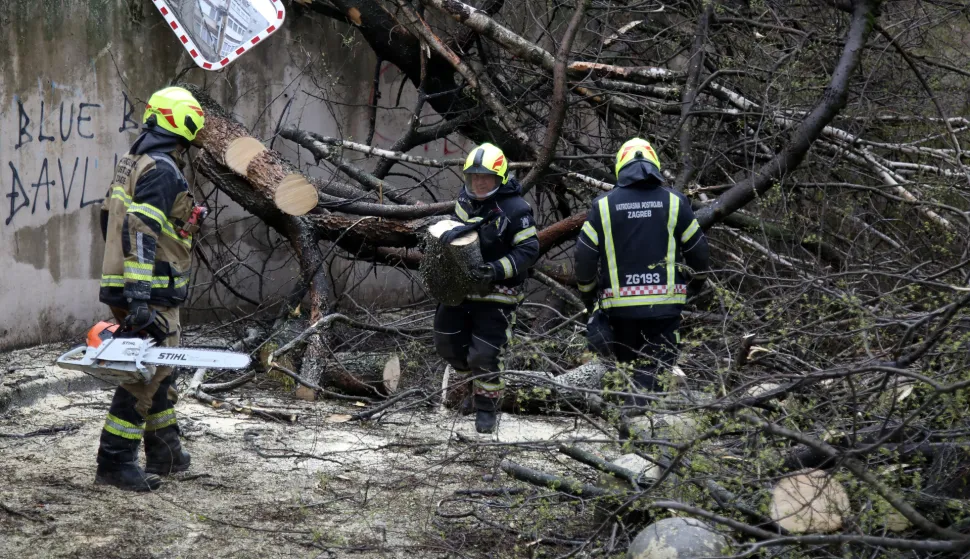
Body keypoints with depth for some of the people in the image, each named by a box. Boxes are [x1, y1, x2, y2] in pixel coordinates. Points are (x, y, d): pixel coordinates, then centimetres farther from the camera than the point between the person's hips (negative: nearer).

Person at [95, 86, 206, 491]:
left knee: (159, 370, 19)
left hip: (124, 287, 10)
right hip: (152, 296, -10)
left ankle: (164, 453, 28)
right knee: (145, 374, -6)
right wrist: (139, 298, -29)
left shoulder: (131, 162, 14)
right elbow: (140, 232, -25)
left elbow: (110, 219, 22)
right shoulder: (162, 171, -16)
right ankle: (115, 463, -4)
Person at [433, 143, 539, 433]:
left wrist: (497, 269, -30)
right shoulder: (465, 201, 6)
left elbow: (529, 250, -19)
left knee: (485, 354, -6)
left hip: (496, 294, -7)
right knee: (447, 342, 15)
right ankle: (476, 386, 39)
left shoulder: (515, 209, -17)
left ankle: (487, 407, 16)